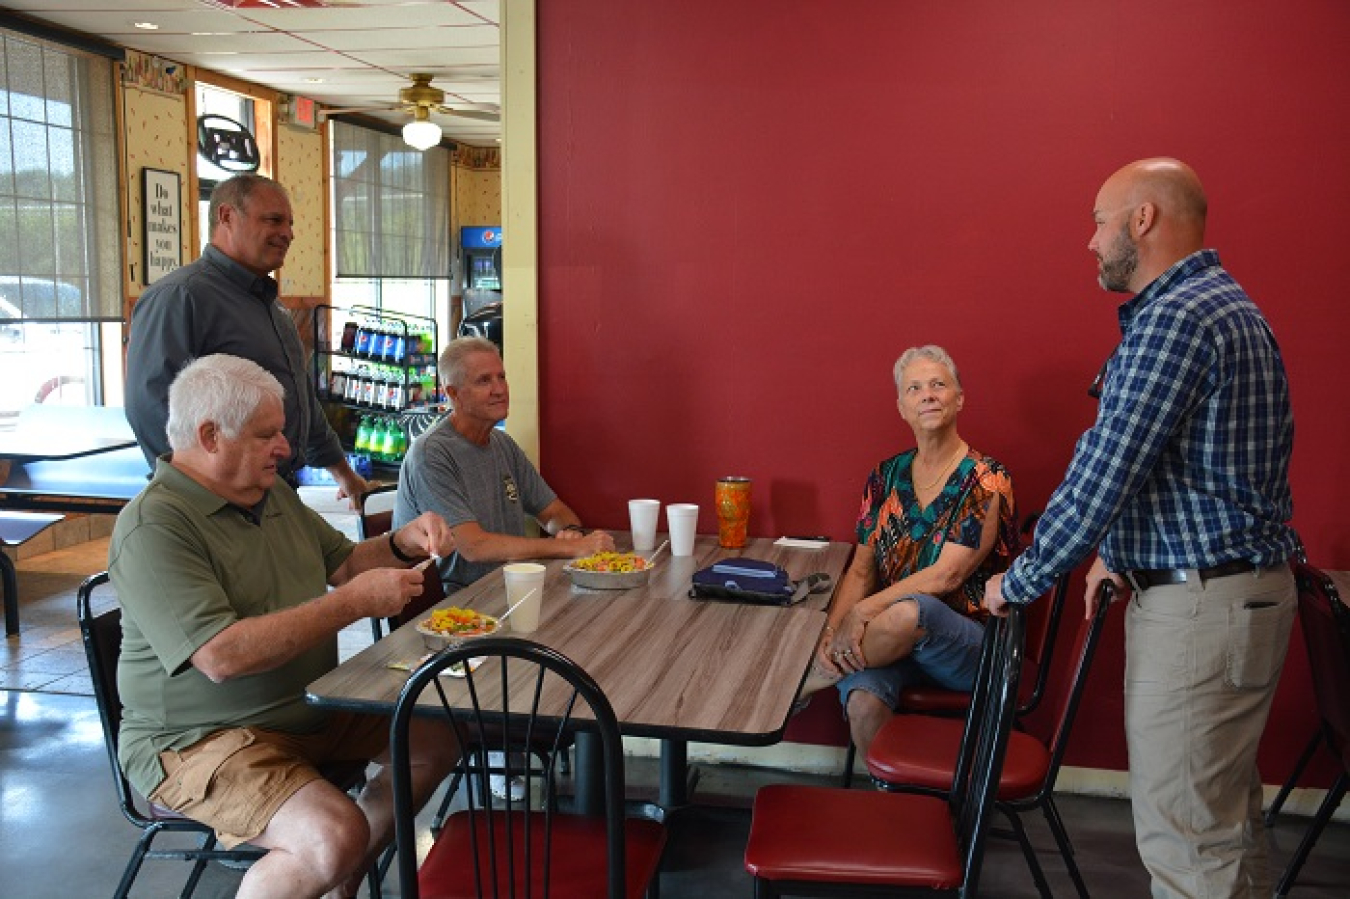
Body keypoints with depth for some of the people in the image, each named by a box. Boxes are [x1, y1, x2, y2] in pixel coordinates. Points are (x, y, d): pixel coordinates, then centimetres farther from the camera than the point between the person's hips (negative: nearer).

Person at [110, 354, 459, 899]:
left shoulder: (275, 495, 8)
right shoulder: (154, 527, -21)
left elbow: (343, 562, 18)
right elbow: (221, 657, -30)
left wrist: (402, 544, -5)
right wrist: (354, 603, -28)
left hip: (311, 709, 9)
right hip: (200, 740, -9)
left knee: (435, 743, 9)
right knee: (335, 835, -30)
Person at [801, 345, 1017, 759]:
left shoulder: (987, 480, -6)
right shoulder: (887, 476, 8)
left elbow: (947, 574, -15)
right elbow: (861, 570, 8)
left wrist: (864, 610, -18)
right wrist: (833, 630, -10)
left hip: (968, 644, -3)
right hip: (895, 639, 3)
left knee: (910, 612, -37)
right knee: (864, 704, -31)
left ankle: (809, 678, -11)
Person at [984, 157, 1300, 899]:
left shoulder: (1174, 318, -19)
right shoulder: (1226, 307, 16)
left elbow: (1103, 475, -21)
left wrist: (1017, 584, -9)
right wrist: (1125, 554, 18)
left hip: (1200, 605, -11)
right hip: (1237, 587, 11)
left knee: (1185, 831, -2)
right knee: (1225, 814, 20)